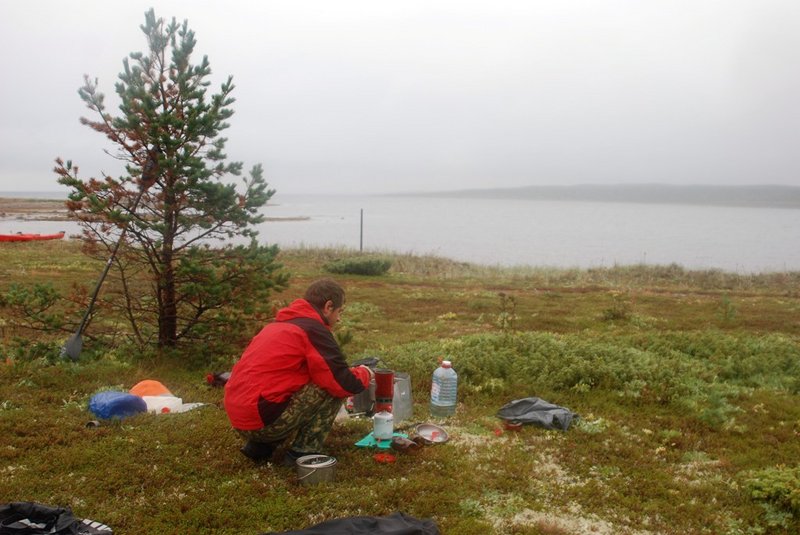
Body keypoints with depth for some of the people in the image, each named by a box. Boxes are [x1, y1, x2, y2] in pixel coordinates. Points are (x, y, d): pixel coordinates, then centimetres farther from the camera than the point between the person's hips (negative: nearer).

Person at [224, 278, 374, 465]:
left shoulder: (281, 323, 18)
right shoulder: (314, 330, -9)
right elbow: (345, 385, -11)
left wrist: (346, 371, 25)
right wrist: (364, 373, 11)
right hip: (263, 420, -9)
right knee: (334, 389, -2)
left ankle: (260, 446, 18)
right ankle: (304, 452, 2)